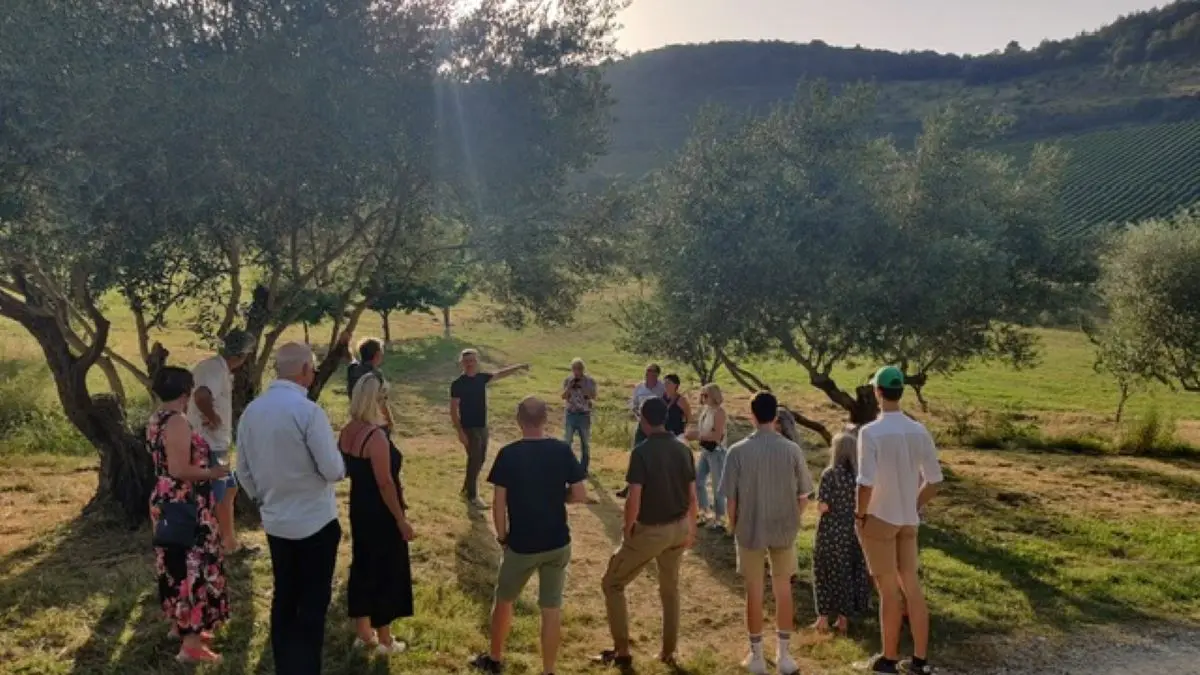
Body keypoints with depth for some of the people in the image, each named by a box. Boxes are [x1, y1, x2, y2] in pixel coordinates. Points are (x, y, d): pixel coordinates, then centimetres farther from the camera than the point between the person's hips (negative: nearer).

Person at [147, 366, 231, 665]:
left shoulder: (157, 419, 9)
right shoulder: (177, 422, -22)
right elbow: (180, 470, -27)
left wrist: (203, 464, 20)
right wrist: (212, 472, -14)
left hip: (166, 502, 10)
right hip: (185, 506, -10)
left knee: (176, 564, 21)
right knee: (193, 567, -5)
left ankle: (180, 623, 35)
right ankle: (191, 644, 0)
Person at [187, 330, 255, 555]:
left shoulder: (210, 365, 8)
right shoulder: (218, 371, -21)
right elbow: (201, 396, -40)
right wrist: (213, 418, -23)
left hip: (213, 445, 10)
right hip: (211, 446, -10)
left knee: (229, 489, 20)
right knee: (215, 501, 1)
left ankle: (230, 543, 28)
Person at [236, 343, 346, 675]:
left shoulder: (251, 411, 0)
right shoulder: (308, 411, -21)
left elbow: (244, 472, 8)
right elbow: (333, 470, -19)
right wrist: (341, 462, 2)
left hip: (275, 522, 6)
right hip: (315, 522, -6)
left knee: (284, 598, 18)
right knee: (313, 604, 6)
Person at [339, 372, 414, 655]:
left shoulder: (347, 431, 2)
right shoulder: (376, 436, -24)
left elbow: (349, 470, 10)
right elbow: (385, 483, -23)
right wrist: (401, 518, -17)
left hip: (358, 508, 8)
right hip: (381, 513, -8)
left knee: (362, 568, 18)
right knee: (386, 572, 6)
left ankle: (363, 633, 30)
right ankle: (384, 640, 18)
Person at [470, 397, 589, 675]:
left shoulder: (508, 454, -13)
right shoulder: (562, 450, -7)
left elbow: (499, 503, -11)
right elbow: (580, 495, -4)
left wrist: (502, 537, 3)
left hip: (522, 544, -1)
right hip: (558, 543, 2)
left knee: (504, 600, 21)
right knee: (552, 609, 11)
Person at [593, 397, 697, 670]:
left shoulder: (642, 452, -18)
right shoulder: (684, 449, 0)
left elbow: (634, 500, -20)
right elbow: (692, 497, 4)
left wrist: (627, 530, -5)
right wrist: (691, 529, 17)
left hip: (649, 530, -6)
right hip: (678, 528, 6)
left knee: (612, 584, 12)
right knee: (670, 589, 24)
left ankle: (622, 652, 15)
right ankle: (668, 652, 31)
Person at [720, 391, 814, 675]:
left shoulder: (738, 451, -13)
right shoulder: (792, 450, -9)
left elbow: (730, 498, -9)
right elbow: (804, 496, -3)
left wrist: (735, 528, 7)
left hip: (750, 531, -1)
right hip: (784, 531, 2)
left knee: (754, 593, 11)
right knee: (783, 590, 16)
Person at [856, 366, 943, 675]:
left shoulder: (871, 432, -20)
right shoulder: (919, 431, -3)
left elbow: (866, 482, -23)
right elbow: (934, 479, 1)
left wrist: (860, 514, -8)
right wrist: (915, 507, 13)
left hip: (879, 520, -5)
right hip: (909, 521, 5)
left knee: (889, 591, 6)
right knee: (912, 587, 15)